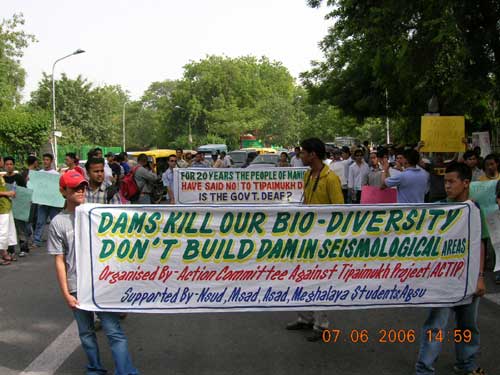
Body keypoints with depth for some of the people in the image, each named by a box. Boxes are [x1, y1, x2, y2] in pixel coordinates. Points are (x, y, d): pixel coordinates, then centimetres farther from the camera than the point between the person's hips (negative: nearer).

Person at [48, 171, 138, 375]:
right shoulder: (58, 223, -1)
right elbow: (59, 261, 0)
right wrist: (66, 294, -3)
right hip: (77, 287, 1)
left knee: (114, 331, -4)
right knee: (86, 332, 15)